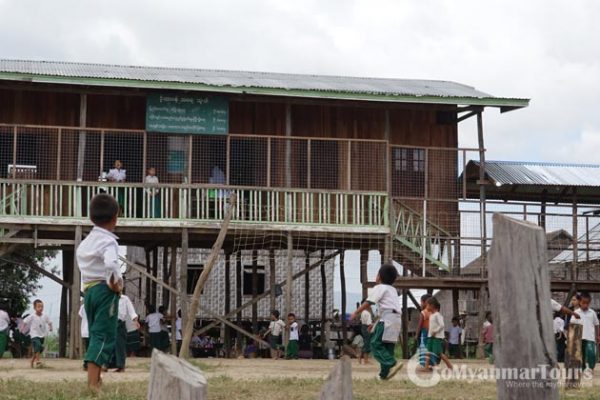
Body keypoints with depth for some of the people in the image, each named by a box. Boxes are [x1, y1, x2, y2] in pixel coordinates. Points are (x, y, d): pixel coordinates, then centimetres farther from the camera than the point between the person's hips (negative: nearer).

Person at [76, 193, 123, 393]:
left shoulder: (86, 242, 13)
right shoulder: (108, 241, -13)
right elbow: (111, 264, -32)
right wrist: (116, 282, -17)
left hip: (88, 289, 8)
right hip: (105, 290, -8)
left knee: (96, 333, 19)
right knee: (104, 335, -10)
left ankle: (95, 377, 29)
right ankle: (92, 381, -20)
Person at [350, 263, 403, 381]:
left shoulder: (379, 288, -1)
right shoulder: (392, 289, 24)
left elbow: (368, 303, -7)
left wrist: (355, 313, -1)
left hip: (387, 317, -9)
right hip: (396, 319, 9)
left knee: (376, 344, -10)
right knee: (388, 346, 10)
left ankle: (392, 363, -25)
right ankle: (384, 373, 7)